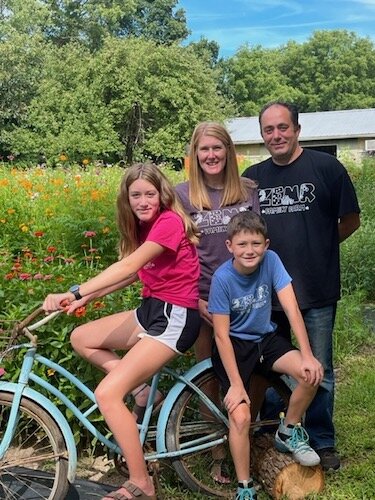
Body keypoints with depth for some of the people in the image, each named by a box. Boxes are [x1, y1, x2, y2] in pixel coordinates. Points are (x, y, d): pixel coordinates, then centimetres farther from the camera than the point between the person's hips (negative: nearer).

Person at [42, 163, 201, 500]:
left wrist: (74, 292, -35)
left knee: (107, 394, -17)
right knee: (81, 339, 10)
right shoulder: (144, 226, 12)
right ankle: (143, 389, 11)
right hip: (151, 308, 10)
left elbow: (128, 266, -28)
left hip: (176, 317, -9)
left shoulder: (169, 221, -16)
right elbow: (133, 274, 7)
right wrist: (84, 298, -4)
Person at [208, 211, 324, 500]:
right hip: (234, 346, -3)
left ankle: (289, 432, 7)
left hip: (266, 338, 4)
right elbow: (222, 335, -18)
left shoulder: (271, 260, -13)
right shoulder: (223, 278, -21)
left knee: (312, 373, -21)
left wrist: (307, 355, -24)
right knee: (240, 417, -18)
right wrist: (236, 384, -20)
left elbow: (292, 308, -15)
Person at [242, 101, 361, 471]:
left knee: (317, 370, 7)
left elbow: (350, 221, 2)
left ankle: (321, 442, 26)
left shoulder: (327, 167, -5)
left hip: (317, 291, -3)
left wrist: (318, 247, 5)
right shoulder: (253, 176, 5)